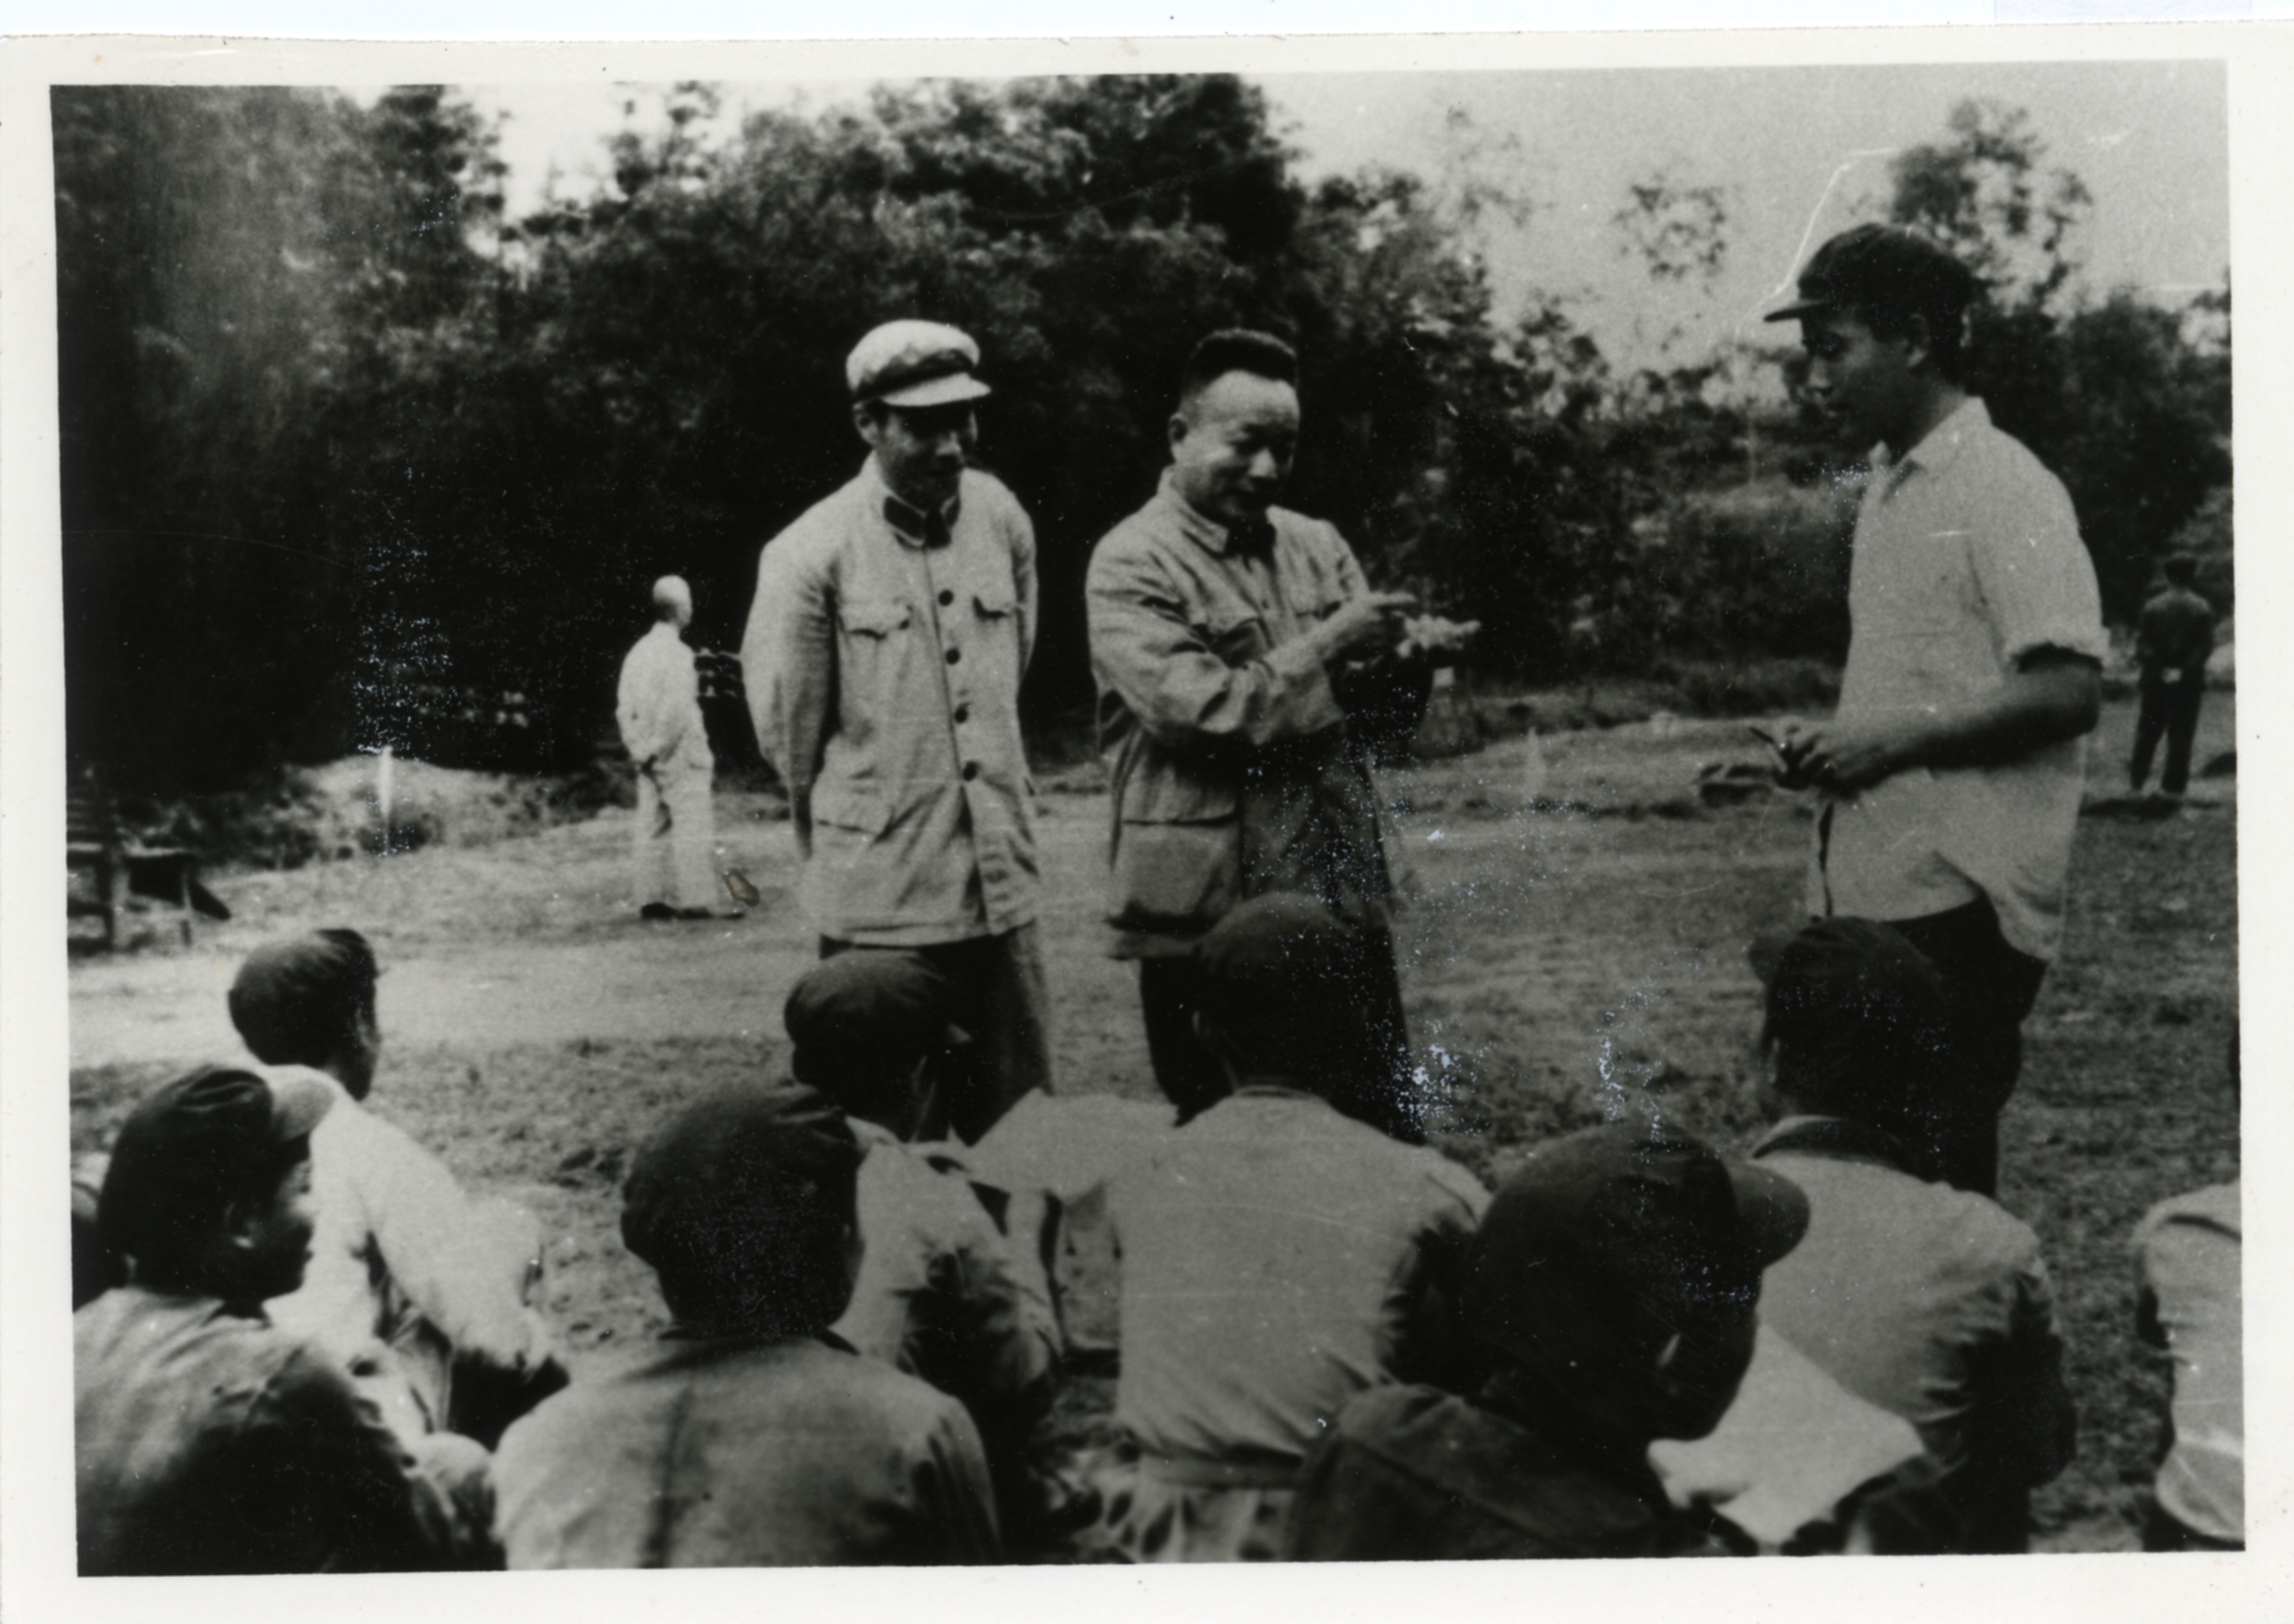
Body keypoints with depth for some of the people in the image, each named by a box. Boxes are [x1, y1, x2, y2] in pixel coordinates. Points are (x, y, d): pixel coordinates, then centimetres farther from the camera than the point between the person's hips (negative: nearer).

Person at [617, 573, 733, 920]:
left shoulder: (638, 651, 11)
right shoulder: (677, 654, -14)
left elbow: (623, 706, 12)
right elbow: (677, 709, -20)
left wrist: (638, 749, 14)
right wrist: (660, 748, -11)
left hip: (649, 757, 8)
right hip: (679, 755, -8)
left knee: (653, 826, 9)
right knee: (693, 824, -6)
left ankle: (652, 899, 10)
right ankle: (697, 900, -9)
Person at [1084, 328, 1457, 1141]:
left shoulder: (1316, 546, 11)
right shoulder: (1132, 563, -6)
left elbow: (1387, 716, 11)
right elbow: (1199, 713, -17)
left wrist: (1404, 661, -11)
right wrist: (1327, 649, -12)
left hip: (1341, 898, 5)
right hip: (1207, 917, -5)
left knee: (1391, 1134, 11)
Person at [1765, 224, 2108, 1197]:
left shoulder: (2004, 490, -11)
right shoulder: (1888, 490, 17)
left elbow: (2069, 692, -18)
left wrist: (1897, 740, -18)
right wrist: (1831, 742, 7)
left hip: (1959, 904, -8)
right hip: (1868, 893, 8)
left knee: (1939, 1177, -3)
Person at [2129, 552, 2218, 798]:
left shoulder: (2152, 606, -1)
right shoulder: (2202, 608, -3)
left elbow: (2142, 642, -5)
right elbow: (2205, 647, -9)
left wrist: (2158, 668, -6)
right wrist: (2184, 670, -10)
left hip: (2155, 679, 1)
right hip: (2189, 683, -1)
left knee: (2147, 732, 11)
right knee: (2181, 735, 3)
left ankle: (2136, 780, 12)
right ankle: (2174, 785, 2)